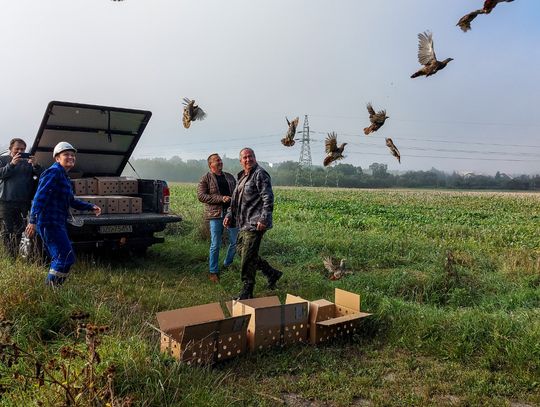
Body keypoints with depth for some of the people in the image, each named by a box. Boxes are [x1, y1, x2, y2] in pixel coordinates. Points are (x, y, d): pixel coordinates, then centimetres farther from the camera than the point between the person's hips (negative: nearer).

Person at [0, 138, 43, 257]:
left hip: (24, 202, 1)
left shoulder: (28, 161, 12)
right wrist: (11, 164, -17)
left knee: (19, 230, 1)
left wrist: (35, 165, -15)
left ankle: (16, 255, 6)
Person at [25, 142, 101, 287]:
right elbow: (40, 197, -20)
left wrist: (91, 207, 20)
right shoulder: (54, 172, -10)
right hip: (50, 223, -10)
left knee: (60, 259, 16)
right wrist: (33, 221, -27)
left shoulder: (63, 176, 20)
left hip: (57, 224, 10)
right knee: (66, 258, -13)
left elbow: (71, 201, 28)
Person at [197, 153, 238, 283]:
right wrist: (220, 198, -17)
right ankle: (213, 272, 10)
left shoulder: (229, 177, 17)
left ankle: (227, 264, 32)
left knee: (235, 241, 8)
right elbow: (201, 196, -9)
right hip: (215, 214, -5)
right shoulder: (205, 179, 1)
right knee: (215, 245, -2)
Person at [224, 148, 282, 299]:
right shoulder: (242, 176, 18)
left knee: (248, 256, -7)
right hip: (244, 223, 10)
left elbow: (268, 198, -18)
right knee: (241, 249, 17)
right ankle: (272, 273, 28)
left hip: (255, 223, -10)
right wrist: (229, 215, 14)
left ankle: (247, 291, 6)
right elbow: (235, 199, 24)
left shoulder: (260, 174, -11)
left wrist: (264, 219, -23)